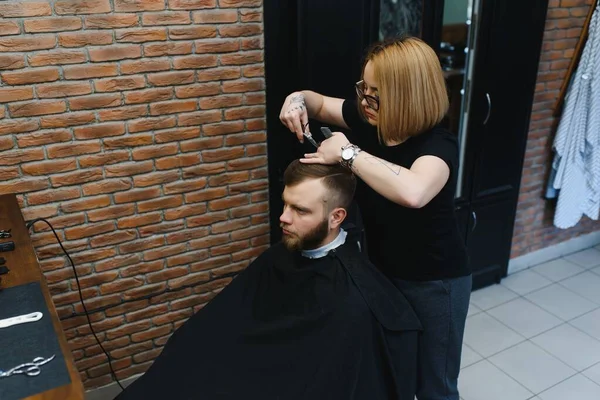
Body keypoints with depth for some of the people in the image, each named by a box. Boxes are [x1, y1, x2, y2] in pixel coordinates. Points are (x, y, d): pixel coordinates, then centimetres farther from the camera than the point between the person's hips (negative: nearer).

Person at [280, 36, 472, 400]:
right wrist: (298, 100, -15)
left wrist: (347, 153, -41)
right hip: (381, 270, 6)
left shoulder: (438, 144, -28)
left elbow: (412, 193, -51)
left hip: (434, 283, -6)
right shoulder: (369, 120, -9)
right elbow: (321, 103, 8)